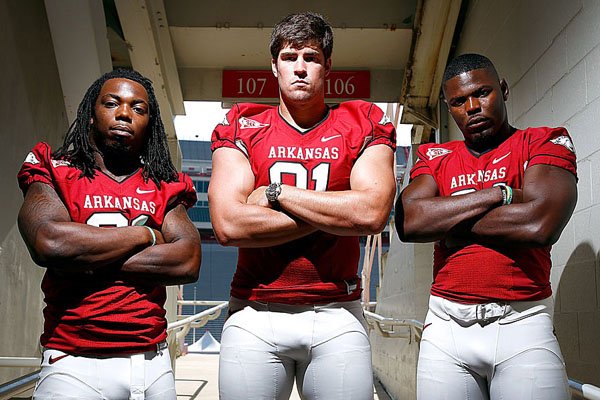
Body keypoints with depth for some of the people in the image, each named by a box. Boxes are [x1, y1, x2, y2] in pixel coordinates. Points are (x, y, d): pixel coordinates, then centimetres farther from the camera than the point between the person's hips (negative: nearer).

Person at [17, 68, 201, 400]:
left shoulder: (164, 187, 8)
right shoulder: (55, 173, 3)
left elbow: (189, 263, -8)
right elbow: (49, 243, -17)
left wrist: (87, 261, -12)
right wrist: (146, 235, -9)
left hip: (153, 363, 3)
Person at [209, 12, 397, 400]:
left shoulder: (364, 124, 4)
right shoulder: (242, 127, 3)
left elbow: (373, 214, -14)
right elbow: (228, 225, -12)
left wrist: (275, 192, -9)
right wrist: (336, 212, -10)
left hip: (337, 314, 0)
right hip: (255, 314, 1)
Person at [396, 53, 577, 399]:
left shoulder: (545, 142, 3)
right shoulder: (435, 158, 12)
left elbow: (540, 225, -15)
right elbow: (408, 222, -8)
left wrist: (443, 219, -6)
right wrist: (498, 193, -8)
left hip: (523, 322, -2)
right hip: (446, 323, 3)